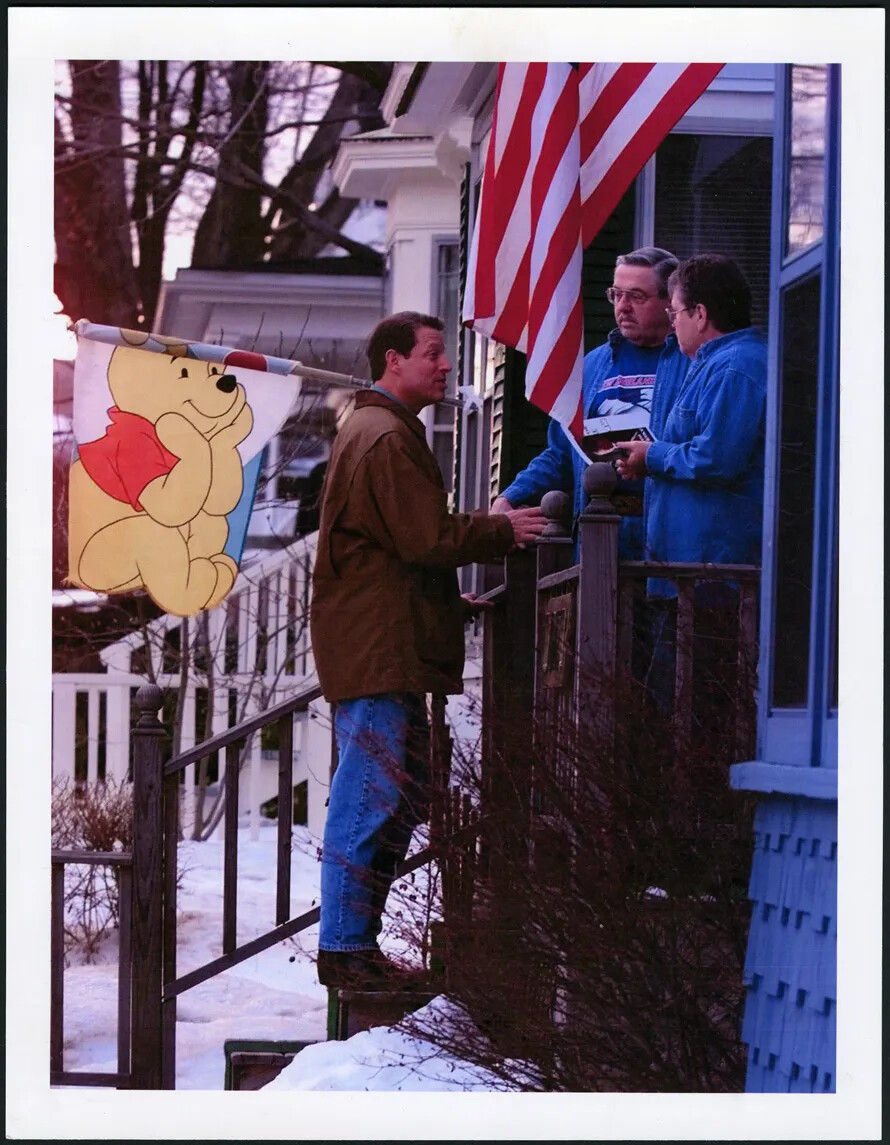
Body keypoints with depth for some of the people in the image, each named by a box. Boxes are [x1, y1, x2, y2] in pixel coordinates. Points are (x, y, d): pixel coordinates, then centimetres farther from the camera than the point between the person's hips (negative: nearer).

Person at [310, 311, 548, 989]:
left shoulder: (380, 432, 23)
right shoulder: (385, 438, -14)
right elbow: (427, 538, -19)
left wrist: (449, 603, 23)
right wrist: (503, 531, -6)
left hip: (384, 647, 11)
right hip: (378, 652, -11)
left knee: (398, 802, 13)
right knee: (371, 800, -9)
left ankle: (356, 942, 17)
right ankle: (345, 950, -5)